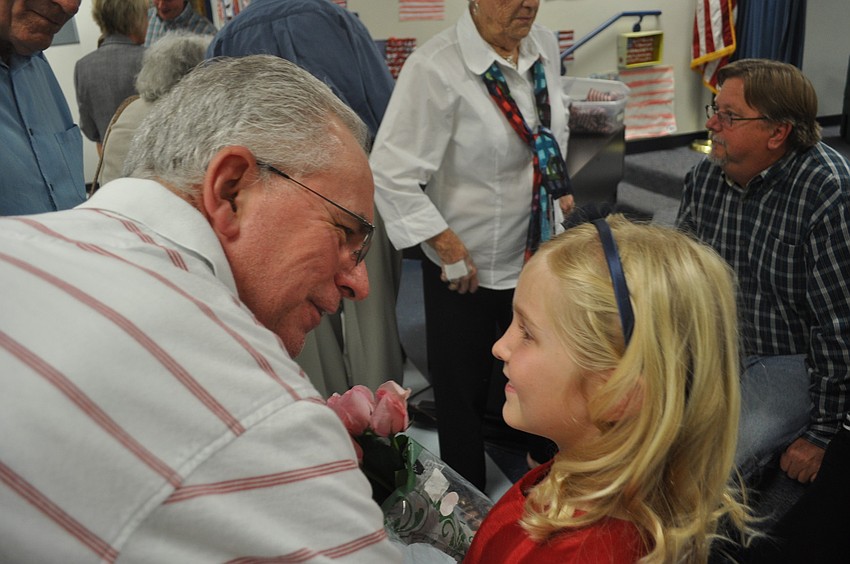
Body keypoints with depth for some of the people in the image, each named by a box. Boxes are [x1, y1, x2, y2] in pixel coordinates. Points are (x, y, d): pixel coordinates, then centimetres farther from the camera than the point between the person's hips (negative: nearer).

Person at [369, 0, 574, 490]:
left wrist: (561, 188, 13)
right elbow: (392, 176, -22)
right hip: (466, 268, -6)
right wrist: (450, 248, -18)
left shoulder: (545, 46, -1)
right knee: (463, 393, 12)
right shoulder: (435, 69, -23)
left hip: (539, 252, 6)